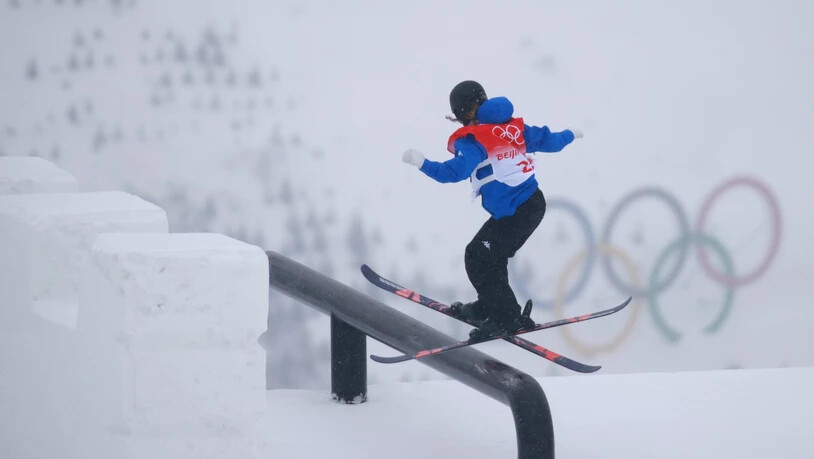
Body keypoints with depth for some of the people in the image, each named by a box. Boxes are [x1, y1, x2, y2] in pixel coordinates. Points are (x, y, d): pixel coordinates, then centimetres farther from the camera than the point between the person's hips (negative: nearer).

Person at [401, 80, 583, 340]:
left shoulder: (473, 140, -12)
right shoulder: (514, 127, 9)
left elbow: (456, 171, -25)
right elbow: (547, 140, 19)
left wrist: (421, 163, -23)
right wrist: (570, 135, 38)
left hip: (513, 214, -9)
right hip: (534, 204, 9)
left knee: (478, 259, -1)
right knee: (491, 256, 22)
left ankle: (507, 318, 1)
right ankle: (488, 307, 35)